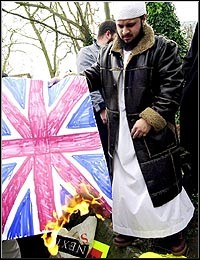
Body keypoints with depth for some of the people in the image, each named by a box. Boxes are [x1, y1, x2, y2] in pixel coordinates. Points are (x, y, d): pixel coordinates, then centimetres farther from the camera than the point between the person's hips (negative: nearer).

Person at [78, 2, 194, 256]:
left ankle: (173, 230, 25)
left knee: (160, 181, 2)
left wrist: (149, 119, -19)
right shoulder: (107, 52, 9)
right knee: (123, 179, 15)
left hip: (152, 132, -5)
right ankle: (130, 226, 35)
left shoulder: (163, 48, -7)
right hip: (119, 131, 5)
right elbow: (93, 77, 16)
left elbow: (172, 89, -12)